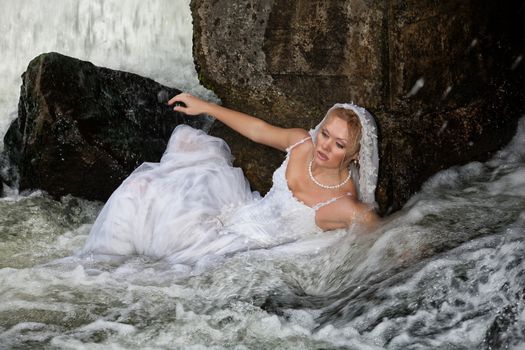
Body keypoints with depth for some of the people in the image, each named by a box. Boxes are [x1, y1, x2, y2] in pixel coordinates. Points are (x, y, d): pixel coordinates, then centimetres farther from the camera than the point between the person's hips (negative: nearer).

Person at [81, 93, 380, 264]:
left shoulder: (344, 207, -28)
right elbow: (258, 130, 6)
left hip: (241, 244, -6)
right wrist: (205, 107, 11)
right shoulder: (302, 142, -11)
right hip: (246, 206, 6)